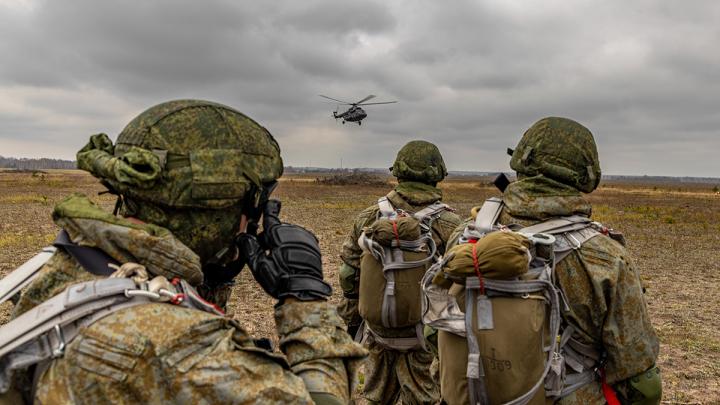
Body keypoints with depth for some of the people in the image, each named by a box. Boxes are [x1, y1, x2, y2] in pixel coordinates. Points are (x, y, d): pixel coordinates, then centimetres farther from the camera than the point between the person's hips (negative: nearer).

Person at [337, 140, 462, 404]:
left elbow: (349, 274, 2)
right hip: (423, 334, -3)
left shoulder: (368, 218, -3)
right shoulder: (449, 226, -13)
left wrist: (352, 321, 14)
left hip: (377, 328, 3)